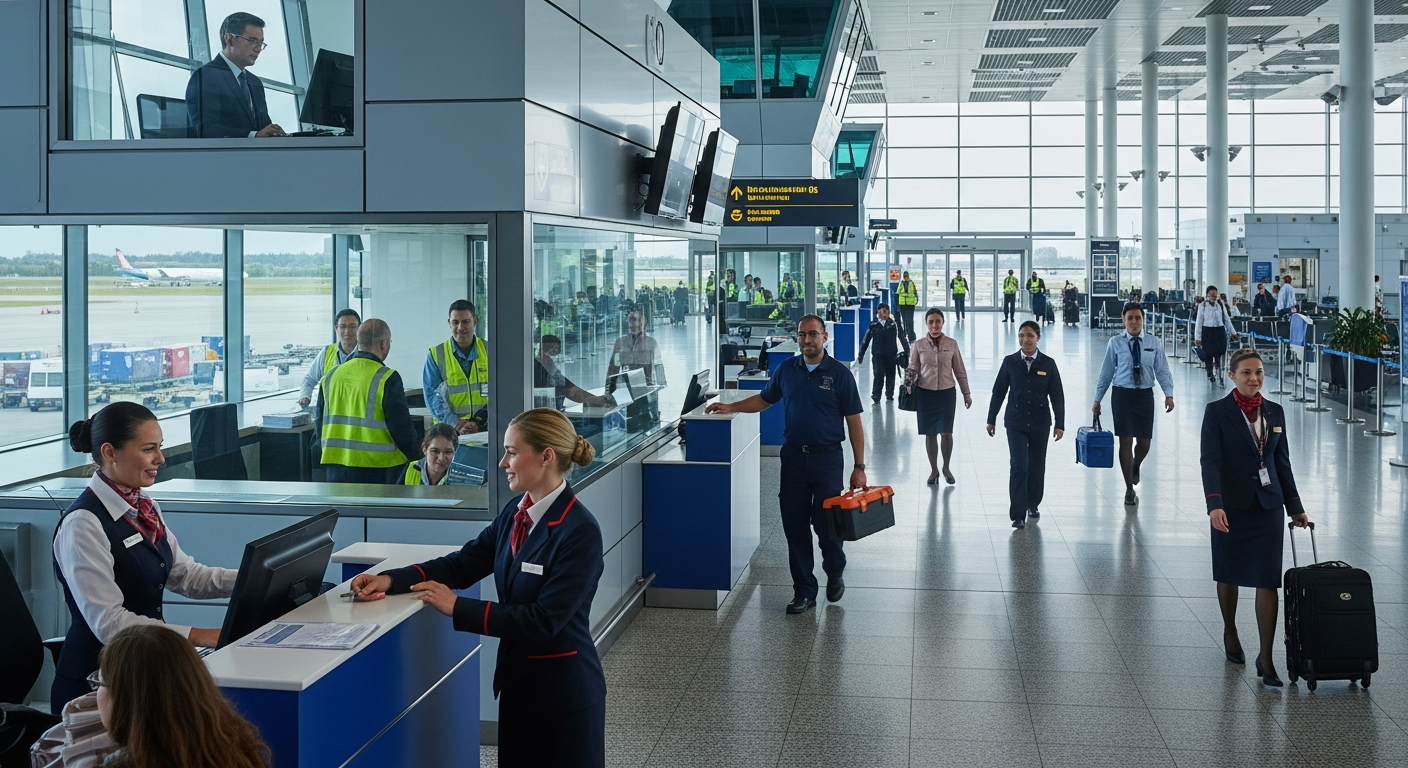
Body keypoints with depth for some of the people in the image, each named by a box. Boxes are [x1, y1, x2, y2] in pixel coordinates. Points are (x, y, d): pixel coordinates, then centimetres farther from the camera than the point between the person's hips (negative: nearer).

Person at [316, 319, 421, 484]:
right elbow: (401, 427, -11)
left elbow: (319, 423, 15)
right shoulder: (387, 379, -11)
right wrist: (416, 456, 6)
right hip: (378, 468, -5)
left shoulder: (331, 376, 7)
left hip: (335, 466, 6)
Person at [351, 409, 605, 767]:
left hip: (563, 689, -8)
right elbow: (462, 563, 6)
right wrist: (391, 580, -8)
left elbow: (544, 620, -25)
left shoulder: (580, 532, -22)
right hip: (517, 677, 8)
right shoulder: (516, 513, 3)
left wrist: (458, 608, -23)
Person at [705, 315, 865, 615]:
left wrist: (859, 467, -8)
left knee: (826, 523, 0)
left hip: (827, 457, -3)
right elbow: (764, 399, 20)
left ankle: (835, 573, 30)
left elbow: (854, 422, -5)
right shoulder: (787, 370, 5)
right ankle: (804, 591, 16)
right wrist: (730, 407, 7)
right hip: (793, 456, 3)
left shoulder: (840, 374, -5)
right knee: (795, 526, 4)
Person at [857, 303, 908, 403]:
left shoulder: (893, 324, -3)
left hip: (891, 354, 1)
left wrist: (907, 352, 2)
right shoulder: (873, 325, -3)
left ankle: (889, 394, 25)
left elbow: (902, 338, 3)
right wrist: (861, 355, 3)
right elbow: (866, 340, 3)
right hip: (878, 355, -1)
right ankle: (875, 396, -7)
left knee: (890, 374, 10)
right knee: (878, 374, -10)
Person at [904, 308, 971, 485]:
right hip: (925, 393, 1)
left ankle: (946, 467, 18)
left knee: (946, 432, -4)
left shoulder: (951, 344, 0)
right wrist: (909, 379, -17)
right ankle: (934, 470, 21)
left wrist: (966, 393, 7)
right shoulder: (919, 345, 0)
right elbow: (913, 369, 5)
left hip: (947, 392, 0)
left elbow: (960, 371, 5)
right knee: (930, 433, 6)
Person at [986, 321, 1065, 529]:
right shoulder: (1009, 362, -1)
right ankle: (1018, 514, -8)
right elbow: (998, 392, 4)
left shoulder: (1048, 363, -1)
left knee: (1037, 466, 11)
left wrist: (1060, 424, -2)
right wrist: (991, 419, 5)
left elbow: (1057, 395, 1)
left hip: (1040, 423, 1)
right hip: (1015, 423, -1)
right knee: (1019, 466, -10)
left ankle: (1033, 504, 32)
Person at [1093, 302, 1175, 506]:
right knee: (1126, 441, -1)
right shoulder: (1115, 343, -1)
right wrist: (1097, 400, 4)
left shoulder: (1154, 343, 3)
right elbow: (1106, 372, 3)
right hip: (1122, 394, -2)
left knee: (1144, 442, 6)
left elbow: (1162, 371, 1)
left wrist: (1168, 394, -13)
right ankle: (1129, 489, 10)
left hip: (1145, 395, 2)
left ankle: (1135, 467, 43)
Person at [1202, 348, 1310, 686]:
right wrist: (1214, 504, -29)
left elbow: (1282, 462, 13)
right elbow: (1210, 460, -16)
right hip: (1231, 506, -2)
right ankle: (1230, 633, 37)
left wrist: (1295, 506, 13)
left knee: (1268, 581, -4)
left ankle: (1266, 658, 0)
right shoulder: (1217, 412, -7)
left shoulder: (1274, 412, 6)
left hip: (1268, 506, 3)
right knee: (1229, 575, 13)